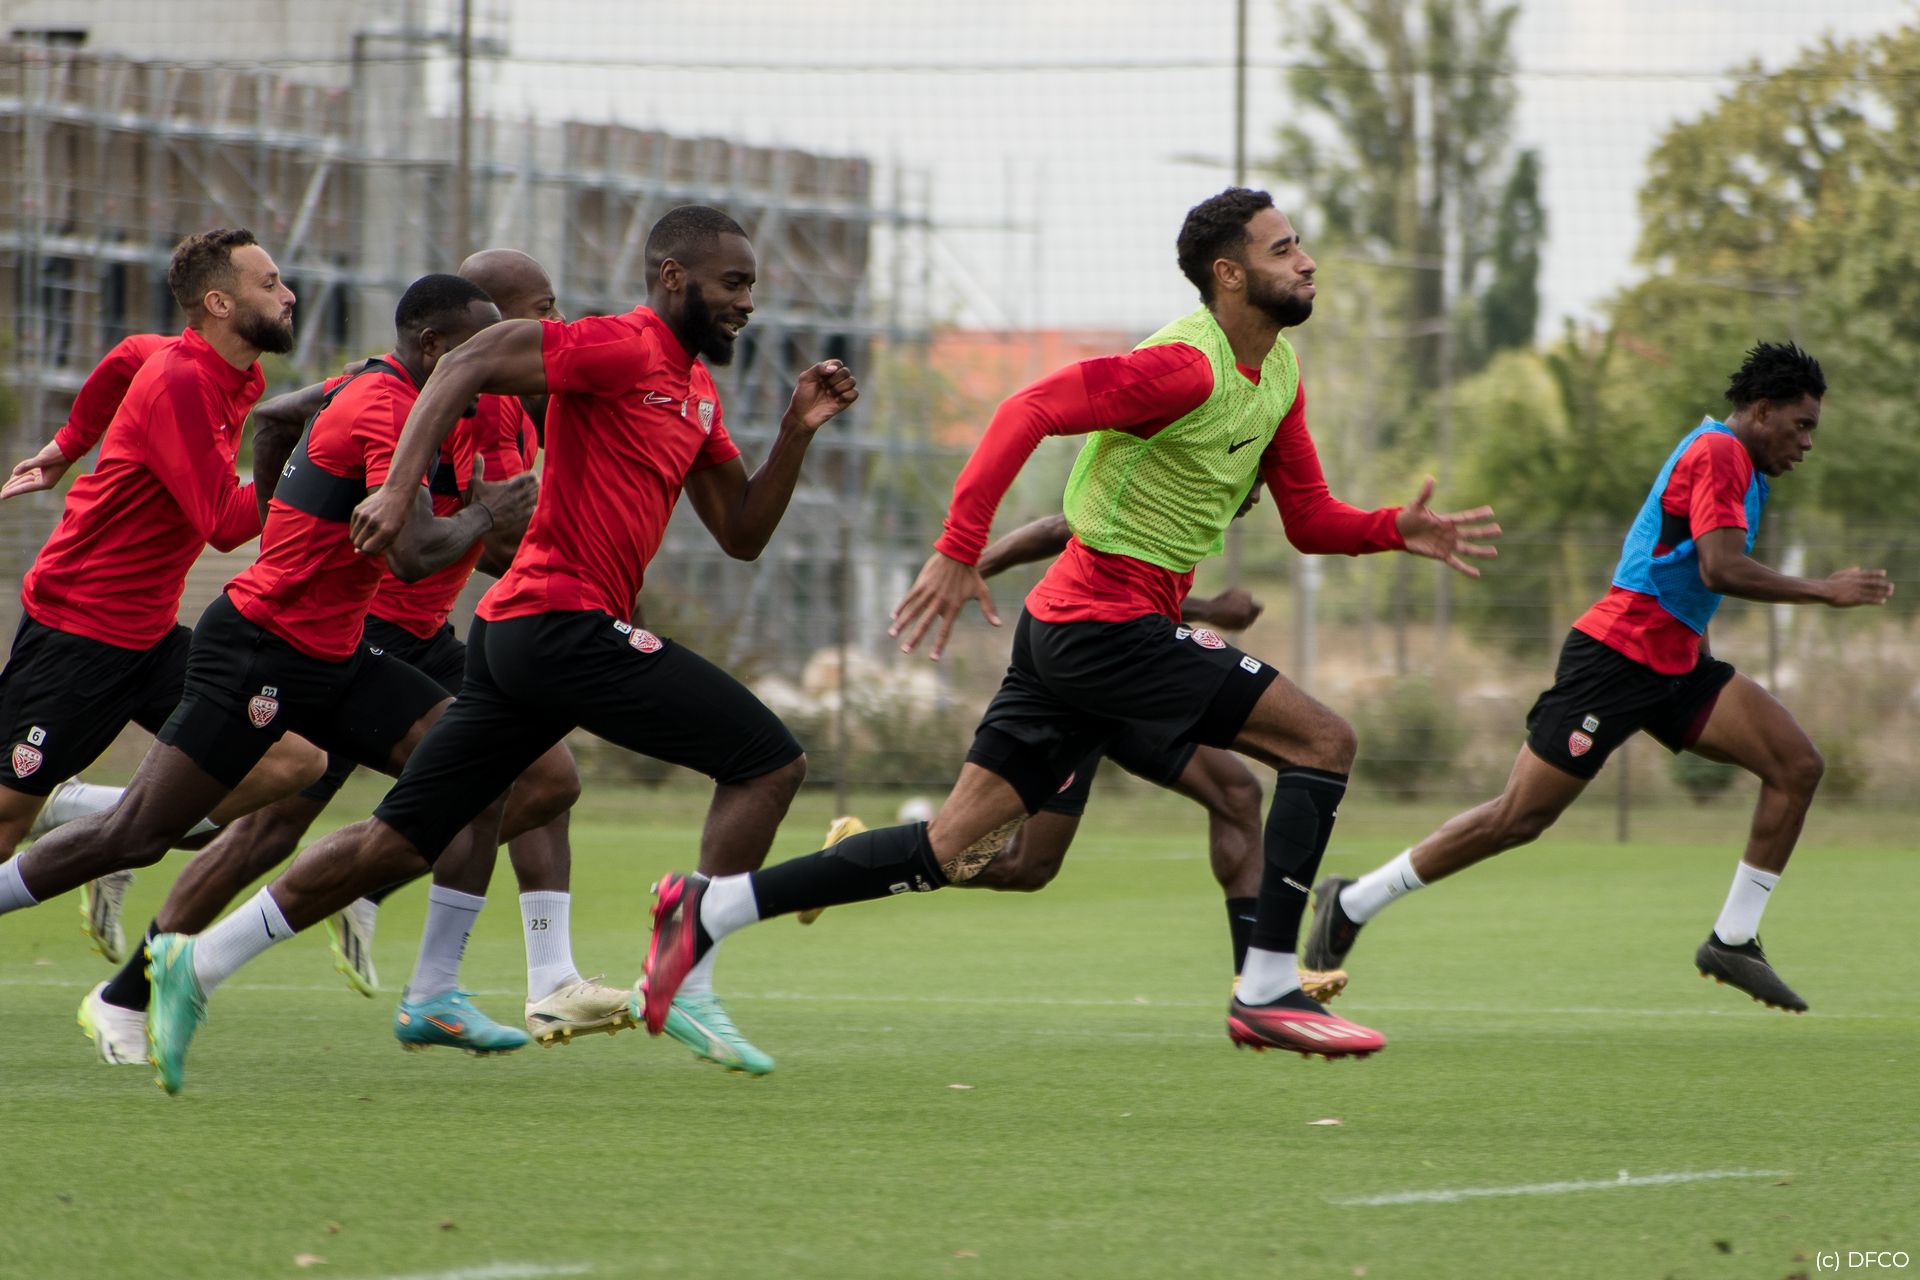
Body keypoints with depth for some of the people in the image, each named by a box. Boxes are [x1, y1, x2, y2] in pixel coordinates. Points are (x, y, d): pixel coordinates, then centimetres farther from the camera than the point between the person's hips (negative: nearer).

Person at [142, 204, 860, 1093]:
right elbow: (468, 367, -16)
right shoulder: (622, 350, -9)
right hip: (565, 620, -10)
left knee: (398, 844, 8)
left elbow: (742, 534, 21)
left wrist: (796, 433, 9)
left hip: (519, 637, 10)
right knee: (769, 760, -8)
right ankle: (688, 983, -9)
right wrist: (399, 487, -26)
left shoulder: (696, 390, 20)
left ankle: (197, 964, 9)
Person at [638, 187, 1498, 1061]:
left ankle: (712, 908, 8)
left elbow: (1310, 519, 19)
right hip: (1111, 619, -9)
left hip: (1072, 627, 9)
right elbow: (1031, 409, -25)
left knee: (958, 848, 7)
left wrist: (1394, 530, 0)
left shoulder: (1277, 375, 14)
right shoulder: (1187, 366, -17)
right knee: (1322, 741, -9)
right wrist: (959, 549, -30)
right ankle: (1266, 991, -9)